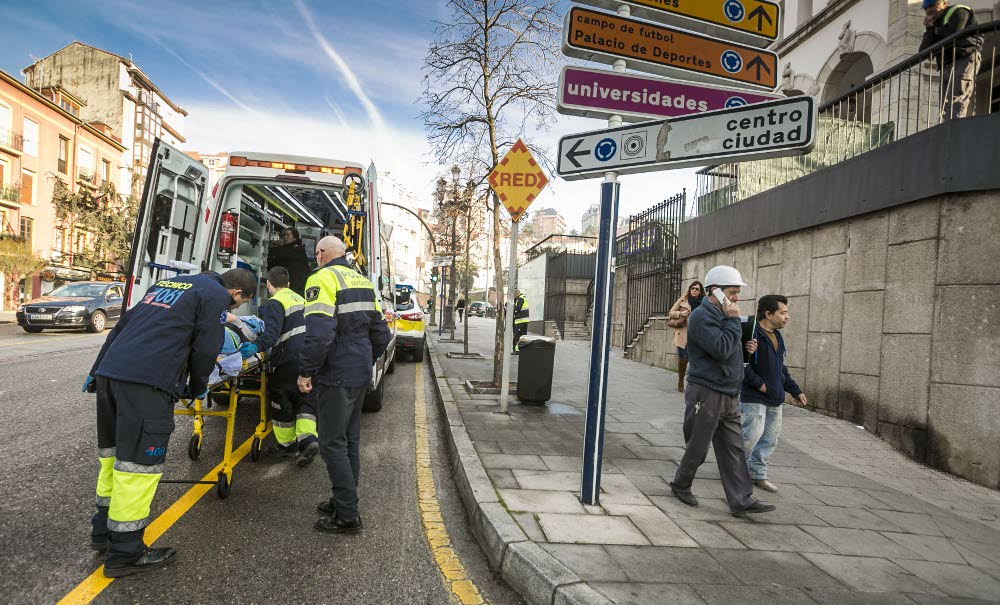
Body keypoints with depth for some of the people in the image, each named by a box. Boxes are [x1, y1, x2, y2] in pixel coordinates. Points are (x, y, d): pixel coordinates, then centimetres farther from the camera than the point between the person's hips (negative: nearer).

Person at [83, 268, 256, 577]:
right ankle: (125, 554, 5)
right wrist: (197, 389, 16)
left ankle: (103, 531, 34)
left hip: (108, 374, 9)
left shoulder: (167, 283, 27)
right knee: (138, 463, -2)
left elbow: (122, 326, 26)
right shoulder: (217, 296, 3)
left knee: (113, 454, 21)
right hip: (147, 382, -9)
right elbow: (205, 351, -2)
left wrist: (97, 371, 29)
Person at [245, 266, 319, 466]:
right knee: (305, 399, 12)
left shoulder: (276, 302, -8)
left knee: (282, 403, 8)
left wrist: (257, 346, -38)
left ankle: (287, 444, 21)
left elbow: (273, 330, -25)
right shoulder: (299, 299, 19)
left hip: (287, 361, -7)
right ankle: (308, 438, -7)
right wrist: (265, 312, 49)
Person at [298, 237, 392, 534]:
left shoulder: (322, 279, -12)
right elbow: (382, 333, 16)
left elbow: (319, 333, -25)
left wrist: (306, 372, -16)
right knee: (350, 440, 17)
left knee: (333, 444, -1)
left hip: (335, 376, -8)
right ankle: (344, 502, 28)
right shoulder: (363, 281, 14)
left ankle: (347, 516, 4)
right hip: (361, 375, 8)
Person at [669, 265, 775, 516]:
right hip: (706, 394, -9)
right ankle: (681, 485, 25)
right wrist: (733, 321, -17)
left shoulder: (724, 316, 15)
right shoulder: (701, 316, -15)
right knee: (698, 447, 5)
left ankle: (741, 500, 11)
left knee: (734, 449, 7)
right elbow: (721, 348, -26)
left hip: (729, 395, 9)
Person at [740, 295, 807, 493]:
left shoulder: (777, 336, 15)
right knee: (753, 434, -12)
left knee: (770, 437, 11)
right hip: (754, 397, -9)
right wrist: (758, 383, -19)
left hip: (775, 398, 9)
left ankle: (757, 473, 24)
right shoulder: (752, 333, -15)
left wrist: (795, 390, 21)